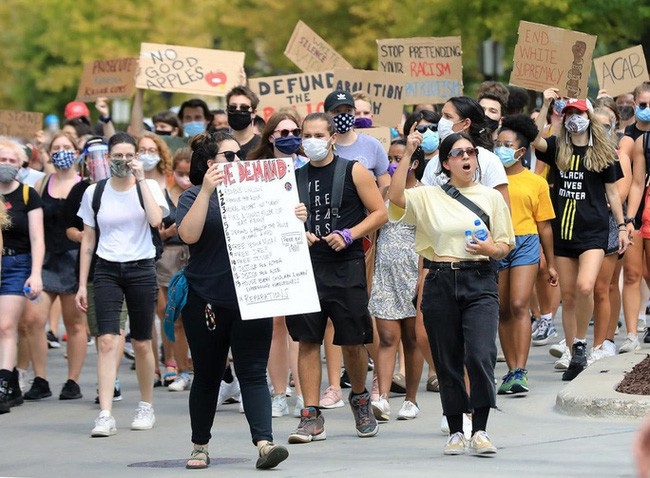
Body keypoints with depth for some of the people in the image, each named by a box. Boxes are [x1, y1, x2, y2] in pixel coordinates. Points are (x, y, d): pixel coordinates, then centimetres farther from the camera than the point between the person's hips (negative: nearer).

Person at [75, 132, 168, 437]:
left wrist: (140, 180, -16)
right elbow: (88, 240, 9)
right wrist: (82, 285, 6)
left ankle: (146, 407, 25)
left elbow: (156, 219, -19)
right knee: (107, 341, -12)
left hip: (141, 269, 0)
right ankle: (105, 415, -17)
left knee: (142, 344, 5)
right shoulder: (94, 193, 5)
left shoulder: (149, 187, 1)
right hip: (107, 271, 0)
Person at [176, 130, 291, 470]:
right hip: (206, 301, -2)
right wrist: (206, 191, -25)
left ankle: (264, 443, -17)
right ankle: (200, 446, 20)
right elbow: (189, 234, -19)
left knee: (253, 374, -6)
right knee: (207, 376, 8)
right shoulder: (196, 197, 0)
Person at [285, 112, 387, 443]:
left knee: (353, 341, 3)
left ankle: (360, 398, 29)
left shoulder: (353, 171, 2)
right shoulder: (295, 177, 10)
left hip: (347, 266, -2)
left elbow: (379, 213, 0)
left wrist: (348, 235, -12)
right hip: (307, 265, 3)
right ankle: (311, 417, 1)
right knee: (307, 339, -2)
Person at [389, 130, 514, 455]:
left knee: (481, 355, -17)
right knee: (447, 361, 5)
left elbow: (505, 246, 11)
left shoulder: (491, 197, 10)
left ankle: (480, 431, -10)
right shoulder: (428, 197, 7)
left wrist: (490, 249, -12)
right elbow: (396, 197, -12)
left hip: (480, 283, -1)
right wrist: (407, 154, -15)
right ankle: (455, 432, 17)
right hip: (441, 283, 1)